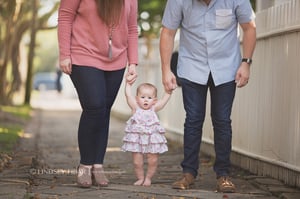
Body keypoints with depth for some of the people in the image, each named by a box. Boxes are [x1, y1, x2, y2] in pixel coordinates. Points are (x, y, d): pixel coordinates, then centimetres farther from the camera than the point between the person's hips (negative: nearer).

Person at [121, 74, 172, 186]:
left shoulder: (153, 109, 2)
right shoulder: (136, 108, -1)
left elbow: (164, 100, 2)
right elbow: (128, 95, -6)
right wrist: (128, 83, -5)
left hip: (152, 139, 1)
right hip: (137, 139, -1)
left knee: (153, 161, 3)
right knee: (137, 162, 0)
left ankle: (148, 178, 22)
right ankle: (140, 178, 20)